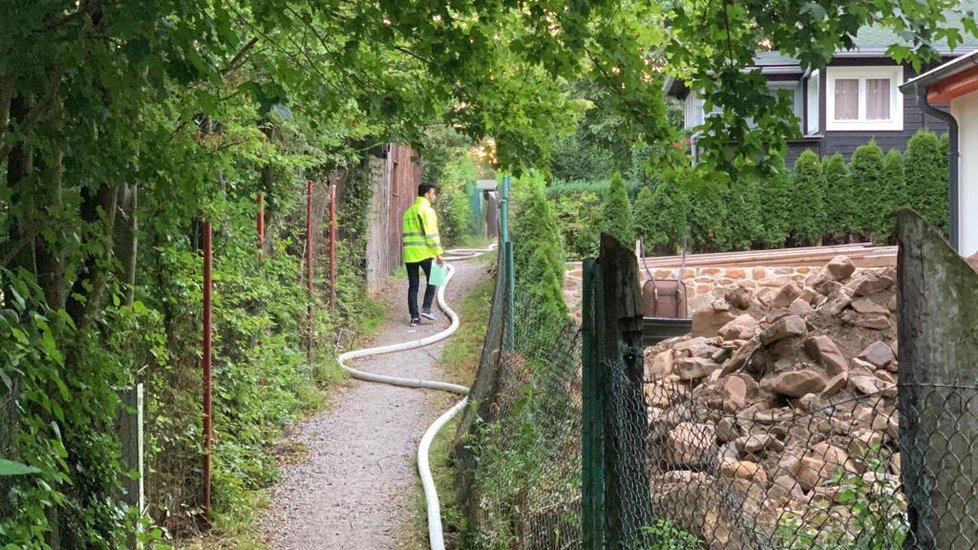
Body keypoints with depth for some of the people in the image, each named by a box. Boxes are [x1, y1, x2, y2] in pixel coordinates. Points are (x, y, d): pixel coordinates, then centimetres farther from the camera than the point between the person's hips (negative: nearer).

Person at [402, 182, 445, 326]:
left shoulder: (408, 212, 16)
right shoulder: (427, 210, -8)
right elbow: (431, 234, -15)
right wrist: (438, 253, -13)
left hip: (409, 254, 6)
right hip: (425, 253, -6)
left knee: (413, 286, 7)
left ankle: (414, 316, 4)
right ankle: (426, 308, 2)